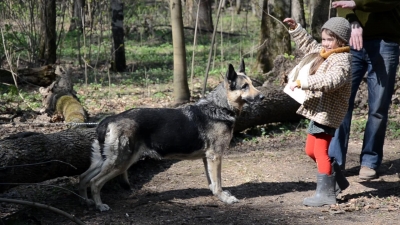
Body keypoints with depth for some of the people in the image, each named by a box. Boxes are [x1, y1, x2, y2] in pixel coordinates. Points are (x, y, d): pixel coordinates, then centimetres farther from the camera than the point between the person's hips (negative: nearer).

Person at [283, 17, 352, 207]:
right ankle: (336, 179, 31)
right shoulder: (323, 53, 12)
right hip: (318, 111, 11)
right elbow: (308, 45, 33)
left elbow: (329, 80, -37)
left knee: (320, 151, -8)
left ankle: (325, 193, -3)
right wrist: (295, 29, 25)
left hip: (327, 113, -11)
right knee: (311, 150, 18)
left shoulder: (341, 61, -19)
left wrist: (301, 83, -37)